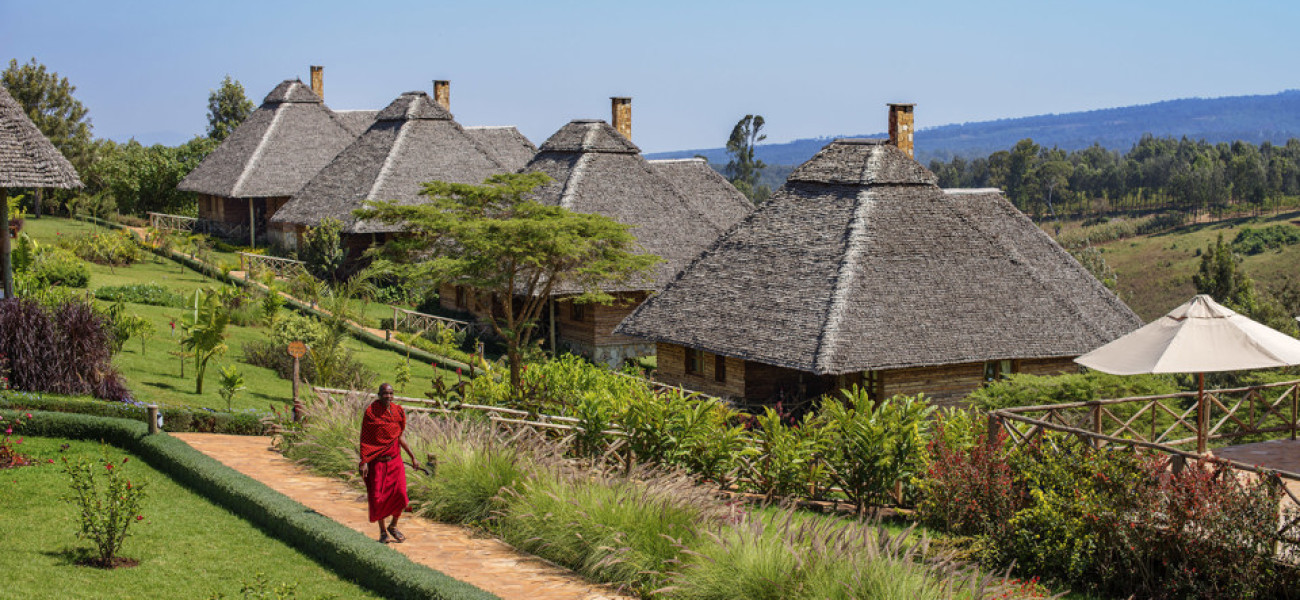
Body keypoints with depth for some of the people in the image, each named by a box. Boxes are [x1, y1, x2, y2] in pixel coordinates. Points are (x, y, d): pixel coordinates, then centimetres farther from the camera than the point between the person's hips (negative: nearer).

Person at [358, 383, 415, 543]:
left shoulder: (398, 412, 4)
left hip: (394, 459, 3)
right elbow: (364, 440, -7)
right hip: (376, 462, -3)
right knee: (378, 498, -1)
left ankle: (393, 526, 16)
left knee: (400, 494, -8)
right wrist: (363, 462, -13)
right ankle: (382, 531, 18)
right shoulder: (371, 413, -8)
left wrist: (412, 456, 12)